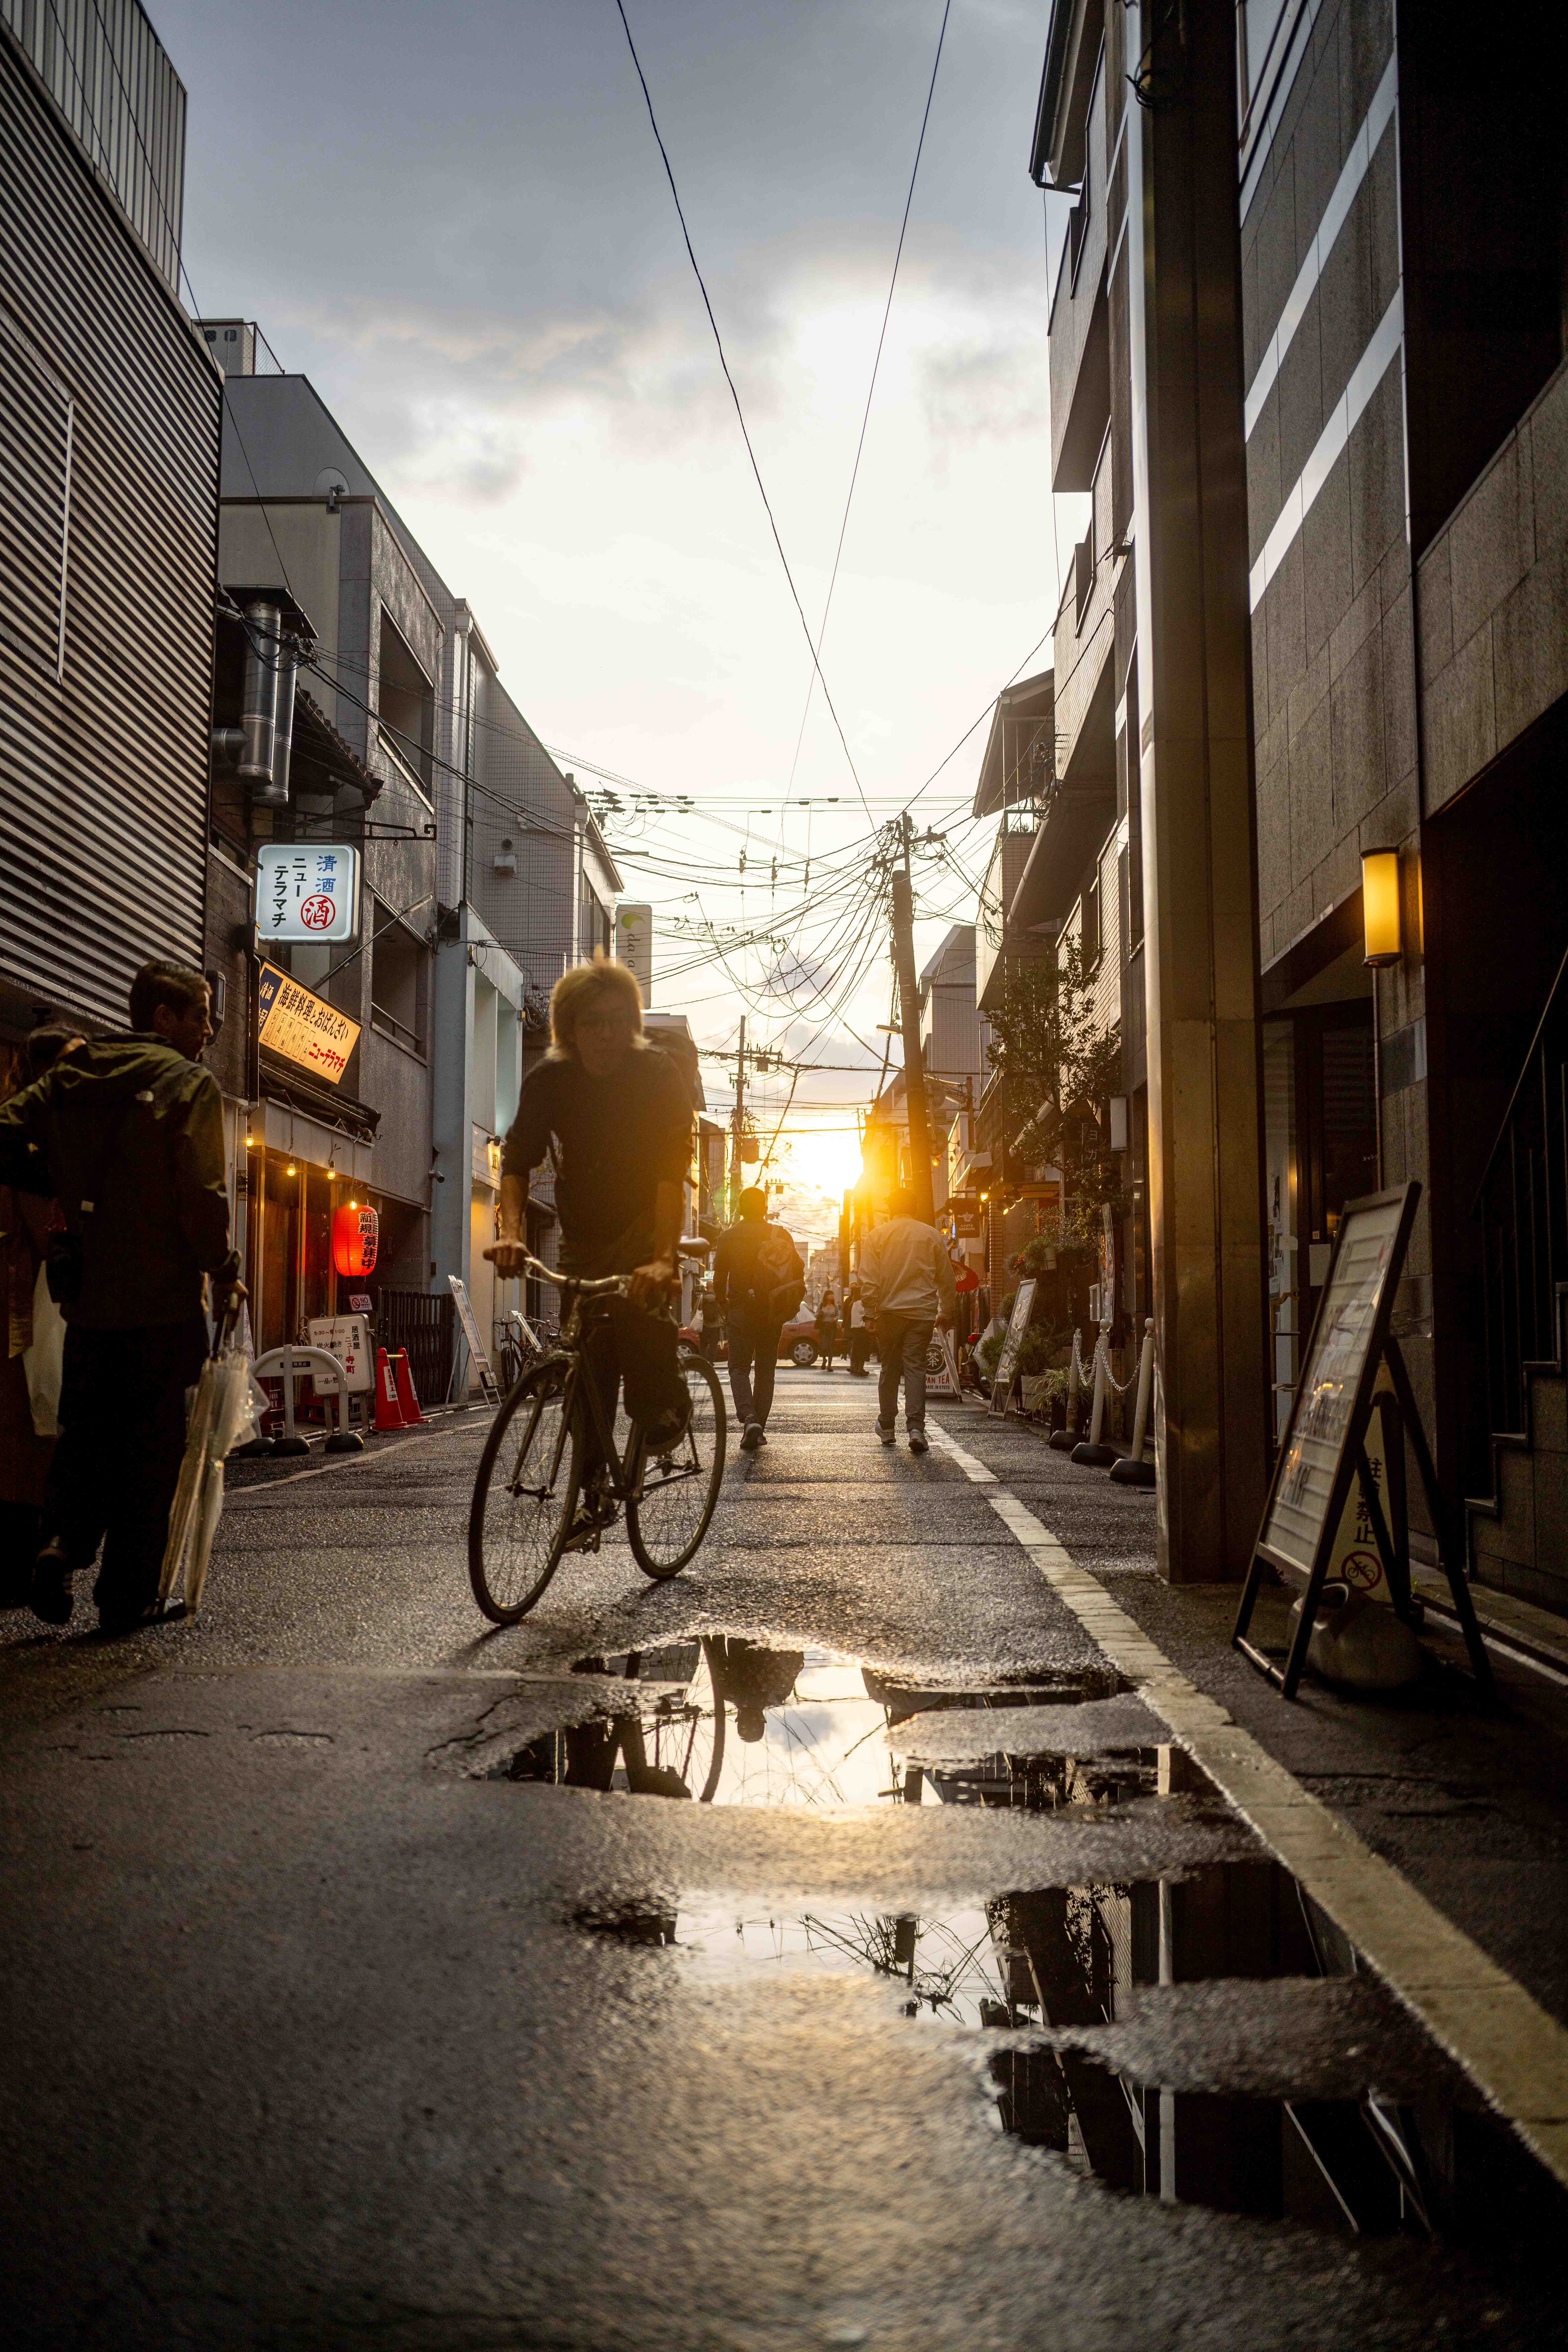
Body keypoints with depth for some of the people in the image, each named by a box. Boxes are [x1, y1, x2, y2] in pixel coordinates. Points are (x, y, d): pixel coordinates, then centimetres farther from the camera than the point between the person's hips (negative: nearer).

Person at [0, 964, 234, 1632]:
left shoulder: (71, 1074, 10)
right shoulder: (190, 1083, -8)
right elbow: (202, 1196, -16)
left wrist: (68, 1184, 13)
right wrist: (219, 1265, -1)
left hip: (87, 1293, 5)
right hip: (163, 1298, -5)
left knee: (84, 1433, 17)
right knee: (150, 1443, 5)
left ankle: (62, 1542, -5)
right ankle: (127, 1596, 8)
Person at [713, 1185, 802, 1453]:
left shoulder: (729, 1237, -2)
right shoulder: (781, 1235, 3)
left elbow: (719, 1276, -1)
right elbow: (798, 1271, 3)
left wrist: (723, 1305, 11)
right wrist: (793, 1305, 12)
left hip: (740, 1310, -2)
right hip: (772, 1312, 2)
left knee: (739, 1367, 3)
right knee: (766, 1368, 11)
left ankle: (749, 1418, -20)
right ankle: (759, 1428, 10)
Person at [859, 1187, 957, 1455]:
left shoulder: (876, 1236, 3)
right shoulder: (932, 1235, 6)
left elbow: (869, 1280, -4)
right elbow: (947, 1279, 10)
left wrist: (871, 1311, 1)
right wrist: (946, 1313, 19)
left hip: (889, 1312, 0)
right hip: (922, 1312, 0)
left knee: (889, 1369, 12)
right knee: (916, 1368, -1)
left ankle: (887, 1427, 21)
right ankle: (916, 1428, -15)